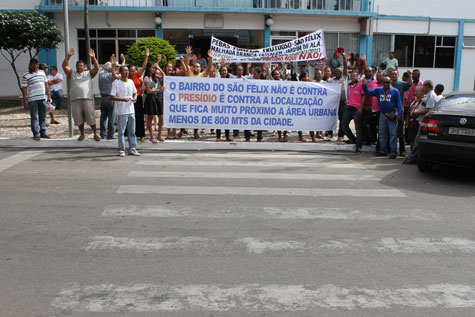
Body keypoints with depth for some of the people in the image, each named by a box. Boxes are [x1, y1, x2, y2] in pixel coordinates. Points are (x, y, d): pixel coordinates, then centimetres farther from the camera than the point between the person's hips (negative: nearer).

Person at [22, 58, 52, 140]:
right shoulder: (26, 76, -2)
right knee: (34, 117, -1)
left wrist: (49, 96, 14)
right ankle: (36, 134, 3)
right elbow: (24, 88, -5)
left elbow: (46, 85, 19)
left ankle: (43, 132, 18)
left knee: (43, 116, 10)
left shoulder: (42, 73, 14)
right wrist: (25, 100, -10)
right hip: (32, 99, -5)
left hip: (43, 98, 5)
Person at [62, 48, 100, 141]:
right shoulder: (72, 74, 16)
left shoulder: (89, 73, 14)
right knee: (78, 118, 6)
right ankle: (82, 134, 20)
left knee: (91, 117, -3)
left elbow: (97, 68, 1)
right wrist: (68, 56, -5)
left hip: (88, 99, -2)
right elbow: (64, 66, 6)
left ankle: (95, 133, 9)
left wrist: (93, 57, -10)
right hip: (75, 99, 2)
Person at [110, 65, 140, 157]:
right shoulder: (116, 83, -5)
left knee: (132, 131, 9)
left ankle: (132, 149, 16)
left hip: (131, 111, 5)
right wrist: (122, 99, -21)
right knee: (121, 131, -2)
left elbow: (135, 93, 22)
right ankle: (121, 150, 4)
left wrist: (134, 98, -1)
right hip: (122, 112, -5)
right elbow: (112, 96, -8)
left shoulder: (131, 82, 12)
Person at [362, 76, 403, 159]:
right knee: (382, 133, 10)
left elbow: (399, 103, -3)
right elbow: (368, 92, 5)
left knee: (393, 134, -4)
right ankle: (383, 150, 19)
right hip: (382, 114, 4)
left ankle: (393, 152, -1)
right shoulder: (378, 90, 9)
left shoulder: (395, 91, -2)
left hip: (392, 115, -4)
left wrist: (399, 114, -11)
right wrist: (364, 86, -14)